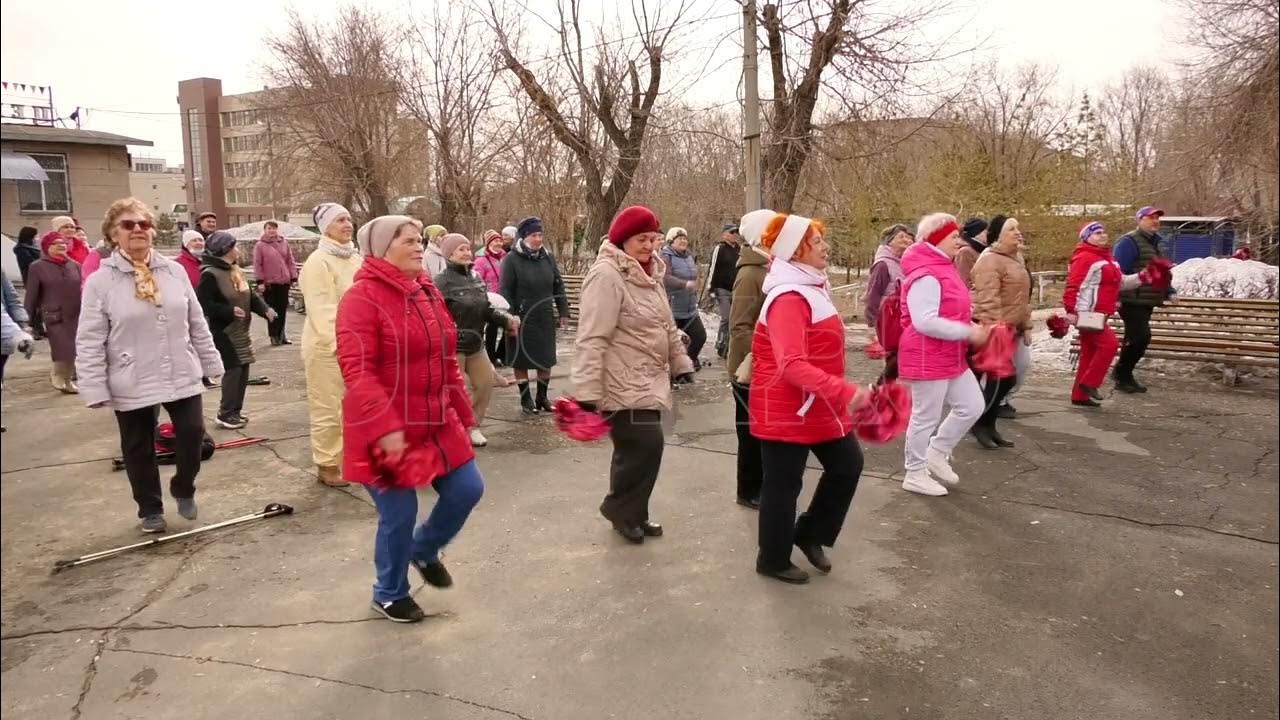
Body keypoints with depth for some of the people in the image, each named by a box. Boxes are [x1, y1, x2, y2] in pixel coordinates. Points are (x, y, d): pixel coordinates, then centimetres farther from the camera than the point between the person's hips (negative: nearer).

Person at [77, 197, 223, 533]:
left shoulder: (174, 271, 2)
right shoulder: (100, 281, -8)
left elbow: (197, 323, 9)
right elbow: (89, 343, -9)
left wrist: (212, 363, 10)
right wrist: (96, 390, -12)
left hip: (182, 376, 2)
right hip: (132, 385, -2)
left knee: (192, 434, 2)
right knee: (139, 449, 11)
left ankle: (183, 488, 30)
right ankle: (150, 509, 29)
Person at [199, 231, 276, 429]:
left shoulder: (235, 271, 12)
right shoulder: (210, 274, -17)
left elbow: (250, 296, 13)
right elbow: (204, 304, -22)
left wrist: (265, 309, -4)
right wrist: (230, 311, -25)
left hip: (241, 331, 9)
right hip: (224, 332, -9)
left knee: (243, 369, 11)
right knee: (233, 370, -10)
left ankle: (235, 410, 22)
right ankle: (226, 414, 0)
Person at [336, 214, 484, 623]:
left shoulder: (428, 293, 10)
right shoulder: (362, 299, -15)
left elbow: (446, 360, 16)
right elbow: (357, 372, -23)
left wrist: (462, 413, 17)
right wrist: (385, 428, -30)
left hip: (436, 424, 8)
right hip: (387, 432, -7)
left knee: (468, 490, 9)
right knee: (399, 515, 3)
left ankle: (424, 550, 37)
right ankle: (390, 594, 29)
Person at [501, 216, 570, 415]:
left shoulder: (548, 258, 7)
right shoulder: (511, 259, -8)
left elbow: (558, 287, 13)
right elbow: (506, 292, -11)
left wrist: (563, 312, 8)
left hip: (545, 318, 5)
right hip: (522, 319, -4)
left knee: (546, 360, 10)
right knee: (522, 360, 5)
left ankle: (542, 397, 26)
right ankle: (526, 399, 17)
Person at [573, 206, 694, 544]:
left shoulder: (650, 275, 14)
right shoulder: (607, 275, -17)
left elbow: (666, 327, 25)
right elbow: (592, 338, -22)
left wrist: (681, 362, 24)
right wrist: (587, 392, -25)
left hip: (647, 381, 9)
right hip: (624, 385, -9)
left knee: (638, 448, 13)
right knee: (645, 444, -12)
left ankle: (631, 513, 27)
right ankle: (620, 508, 8)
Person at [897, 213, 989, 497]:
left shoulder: (944, 269, 13)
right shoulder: (926, 276, -21)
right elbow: (925, 321, -29)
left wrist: (972, 326, 9)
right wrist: (969, 332, -23)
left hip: (951, 357, 10)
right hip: (927, 359, -10)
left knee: (972, 406, 13)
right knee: (926, 417, 1)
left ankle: (937, 453, 28)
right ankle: (915, 474, 16)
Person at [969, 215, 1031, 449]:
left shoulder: (1016, 259, 16)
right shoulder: (990, 260, -16)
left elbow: (1021, 298, 23)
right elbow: (987, 300, -24)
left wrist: (1026, 326, 20)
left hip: (1011, 330, 10)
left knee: (1007, 379, 11)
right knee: (997, 379, -7)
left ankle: (988, 424, 21)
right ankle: (978, 422, 9)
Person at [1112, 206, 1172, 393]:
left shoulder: (1155, 243, 21)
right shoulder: (1129, 242, -9)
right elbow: (1118, 271, -16)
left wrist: (1169, 292, 19)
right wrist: (1115, 297, -21)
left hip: (1147, 302, 9)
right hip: (1132, 301, -9)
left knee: (1135, 339, 12)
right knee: (1140, 337, -13)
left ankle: (1124, 375, 22)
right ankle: (1122, 374, 1)